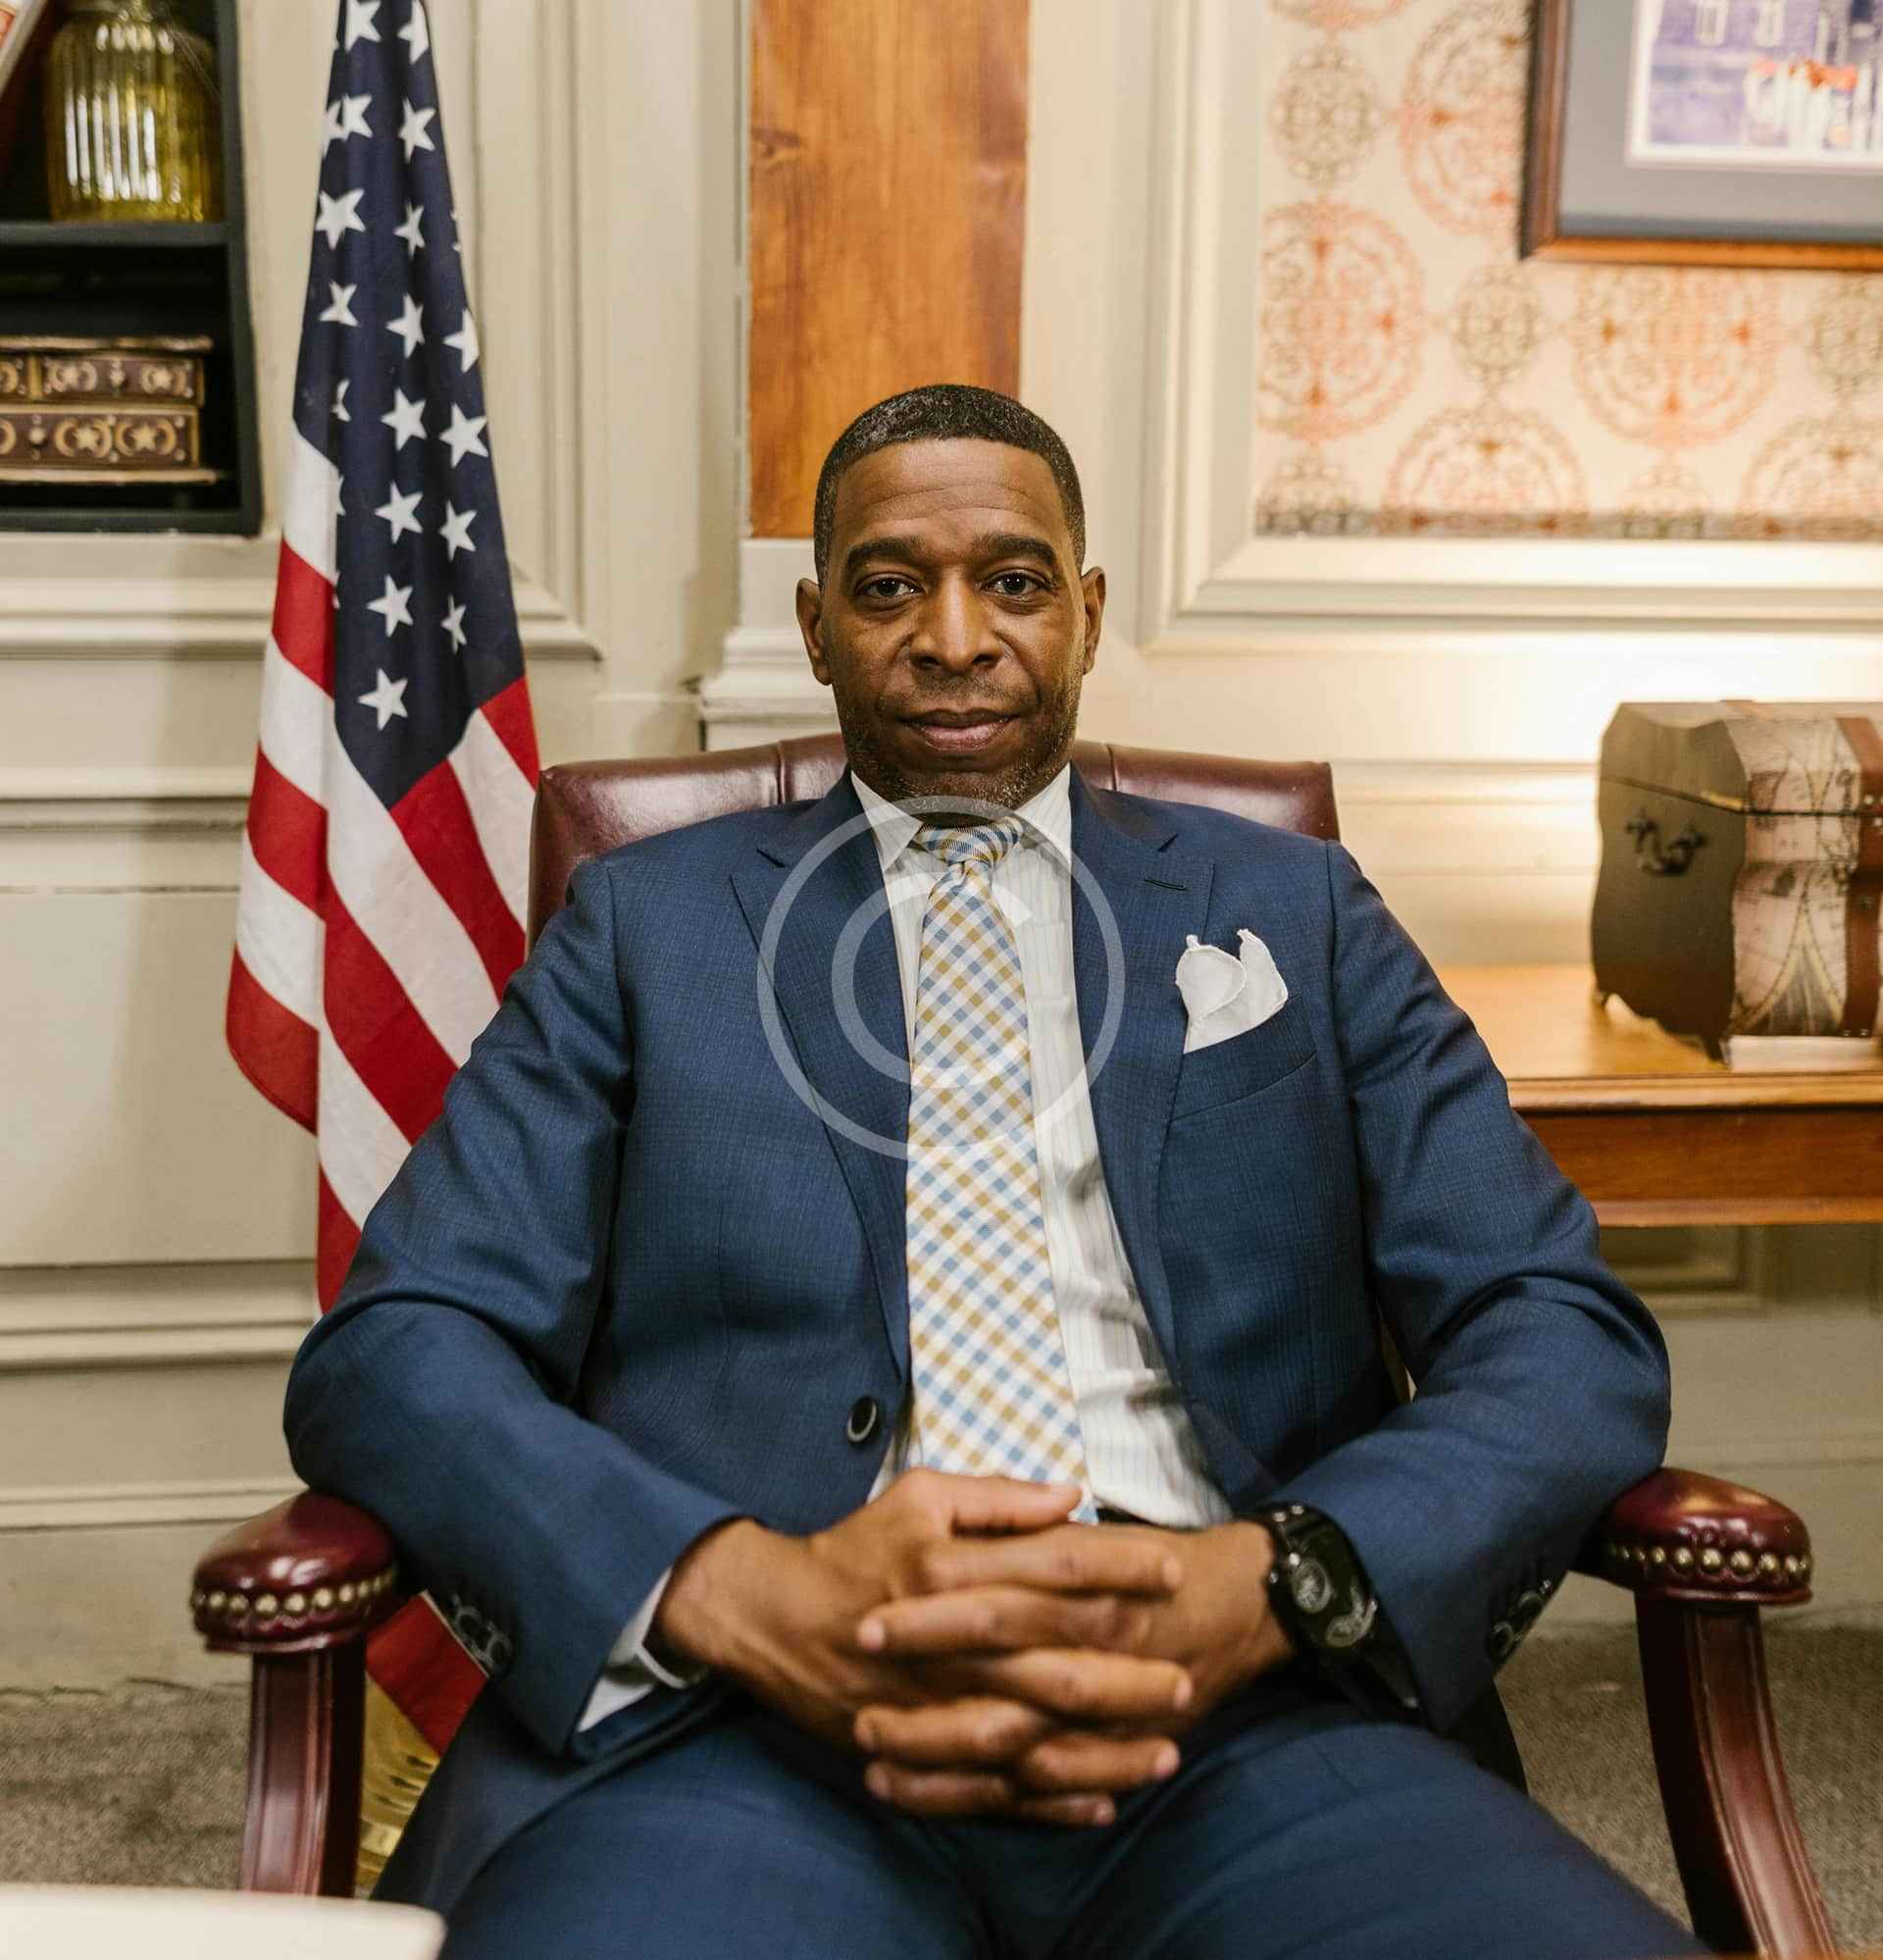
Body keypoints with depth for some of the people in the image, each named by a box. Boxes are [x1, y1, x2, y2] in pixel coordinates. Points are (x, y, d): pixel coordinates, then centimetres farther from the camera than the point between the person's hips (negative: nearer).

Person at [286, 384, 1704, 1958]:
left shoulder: (1297, 912, 15)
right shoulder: (648, 922, 13)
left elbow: (1575, 1339, 8)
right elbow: (387, 1353, 4)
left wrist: (1263, 1585, -12)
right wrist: (744, 1591, -14)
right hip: (758, 1721, -1)